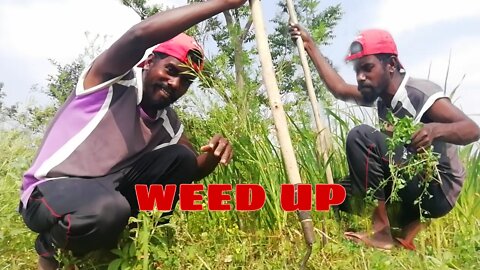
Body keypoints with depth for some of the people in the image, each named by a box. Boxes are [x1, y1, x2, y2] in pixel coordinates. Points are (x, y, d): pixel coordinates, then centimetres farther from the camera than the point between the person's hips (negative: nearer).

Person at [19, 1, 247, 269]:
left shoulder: (167, 121, 4)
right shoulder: (114, 79, -14)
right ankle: (53, 248, -1)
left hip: (108, 187, 6)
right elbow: (141, 33, -35)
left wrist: (213, 155, -17)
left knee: (180, 158, -9)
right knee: (109, 211, -38)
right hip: (50, 190, -5)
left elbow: (193, 170, 8)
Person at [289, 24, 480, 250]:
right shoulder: (381, 94, 5)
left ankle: (381, 231, -21)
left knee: (361, 136, -26)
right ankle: (408, 220, 2)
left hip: (439, 189, -8)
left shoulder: (420, 92, -18)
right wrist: (310, 46, 11)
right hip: (410, 183, 8)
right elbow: (339, 89, 9)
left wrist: (435, 129, -45)